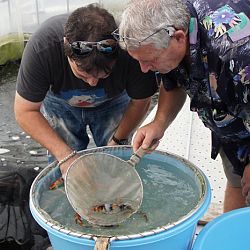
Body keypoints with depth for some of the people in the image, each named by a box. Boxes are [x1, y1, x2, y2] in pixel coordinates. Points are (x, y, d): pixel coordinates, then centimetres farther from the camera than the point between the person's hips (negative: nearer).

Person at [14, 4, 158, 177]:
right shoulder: (41, 48, -38)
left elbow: (140, 102, -16)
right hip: (60, 103, 0)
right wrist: (65, 155, -34)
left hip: (112, 103, 1)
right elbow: (25, 112, -27)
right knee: (64, 174, -7)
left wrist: (117, 141, -13)